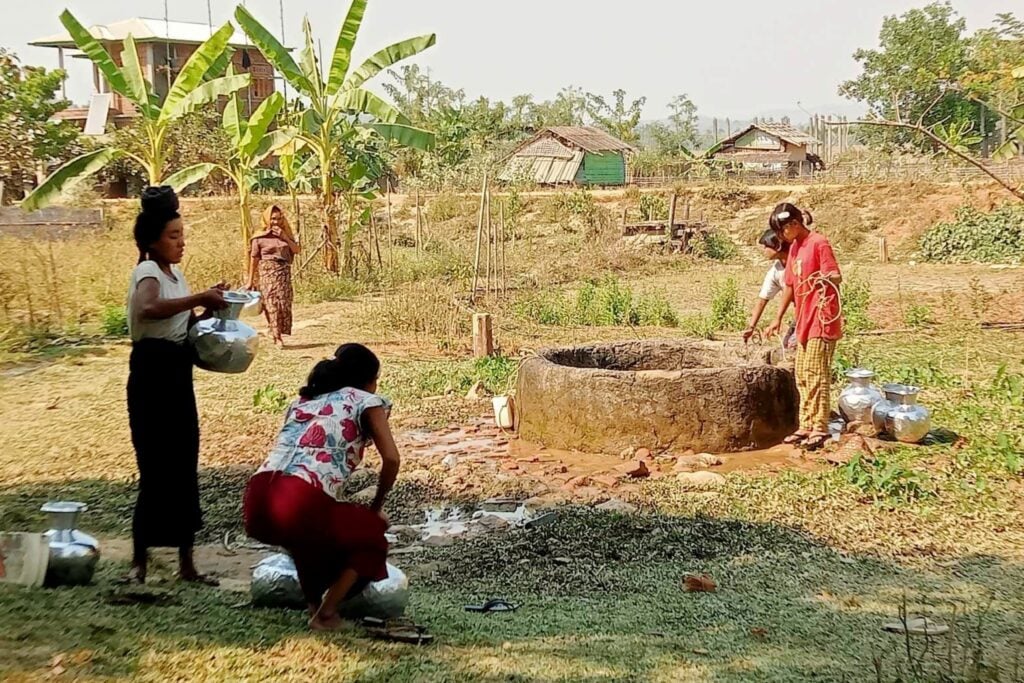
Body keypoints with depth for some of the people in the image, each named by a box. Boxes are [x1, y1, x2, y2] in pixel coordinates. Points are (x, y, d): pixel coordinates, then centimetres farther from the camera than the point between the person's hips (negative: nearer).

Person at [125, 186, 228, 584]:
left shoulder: (174, 273, 14)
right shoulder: (148, 272, -13)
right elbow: (149, 308, -36)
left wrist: (208, 308, 5)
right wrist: (199, 298, -30)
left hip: (178, 372, 9)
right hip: (153, 372, -9)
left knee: (185, 467, 10)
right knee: (157, 468, -6)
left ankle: (185, 561, 17)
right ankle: (140, 560, 6)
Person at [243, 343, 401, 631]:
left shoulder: (303, 399, 30)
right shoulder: (366, 401, 14)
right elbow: (391, 459, 2)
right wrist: (376, 508, 18)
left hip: (257, 503, 6)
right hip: (301, 504, -6)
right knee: (370, 534, 22)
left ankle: (313, 602, 37)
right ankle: (325, 613, 12)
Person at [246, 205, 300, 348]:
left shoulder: (286, 234, 11)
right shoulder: (259, 238, -1)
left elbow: (297, 250, 2)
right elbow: (254, 260, 1)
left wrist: (285, 237, -7)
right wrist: (250, 281, 1)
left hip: (284, 274, 3)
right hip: (267, 273, -3)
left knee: (284, 303, -1)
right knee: (272, 304, -8)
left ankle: (281, 334, 8)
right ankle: (277, 337, -9)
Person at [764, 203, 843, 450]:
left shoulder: (819, 243, -12)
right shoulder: (794, 247, 14)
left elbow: (837, 277, -14)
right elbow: (790, 285, 21)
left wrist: (826, 277, -33)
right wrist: (778, 318, 23)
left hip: (822, 319, -9)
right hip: (804, 320, 9)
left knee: (817, 375, -8)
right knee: (802, 376, 11)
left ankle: (820, 429, -5)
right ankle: (806, 427, 17)